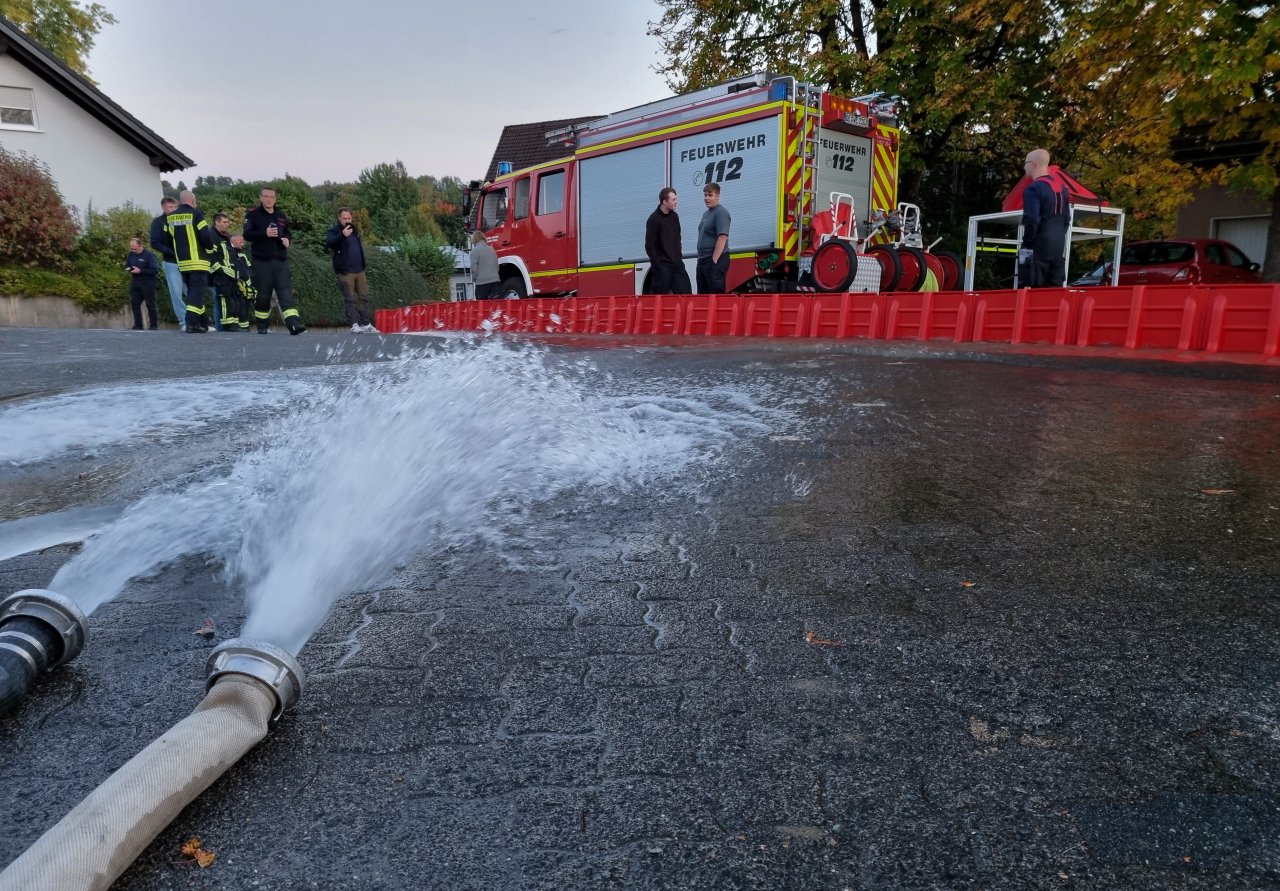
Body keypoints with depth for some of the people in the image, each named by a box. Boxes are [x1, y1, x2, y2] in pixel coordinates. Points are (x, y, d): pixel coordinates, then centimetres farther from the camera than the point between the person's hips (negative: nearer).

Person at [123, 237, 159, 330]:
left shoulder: (149, 255, -11)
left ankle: (154, 325, 7)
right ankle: (138, 325, 9)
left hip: (147, 283, -6)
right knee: (134, 303, 3)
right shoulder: (130, 254, 9)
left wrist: (140, 271, -21)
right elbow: (127, 265, 22)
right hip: (135, 282, 6)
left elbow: (155, 270, -17)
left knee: (150, 304, -1)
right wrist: (128, 268, -3)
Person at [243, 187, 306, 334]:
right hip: (262, 261, -3)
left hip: (281, 261, 3)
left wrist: (287, 240, 3)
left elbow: (288, 233, 26)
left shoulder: (281, 215, 17)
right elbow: (247, 234, -5)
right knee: (263, 294, 2)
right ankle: (262, 326, 13)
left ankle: (294, 324, -22)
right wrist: (265, 233, -20)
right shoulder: (253, 215, 4)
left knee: (286, 292, -10)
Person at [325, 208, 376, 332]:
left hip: (359, 270, 6)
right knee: (350, 299, -5)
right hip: (345, 271, -6)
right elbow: (329, 243, -23)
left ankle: (366, 324, 8)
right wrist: (342, 235, -39)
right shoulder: (334, 231, -4)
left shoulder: (354, 229, 17)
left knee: (364, 297, 5)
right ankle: (355, 325, -6)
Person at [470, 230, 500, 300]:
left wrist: (474, 279, 8)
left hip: (482, 282, -5)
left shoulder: (475, 250, -5)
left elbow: (474, 268, -8)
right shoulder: (491, 249, 13)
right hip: (495, 280, 5)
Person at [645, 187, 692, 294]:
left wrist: (679, 256, 11)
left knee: (685, 292, 3)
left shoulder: (674, 216, 9)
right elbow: (649, 247, -11)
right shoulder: (654, 219, -10)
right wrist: (658, 266, -13)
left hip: (677, 264, 6)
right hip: (662, 266, -6)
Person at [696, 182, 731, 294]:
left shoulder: (721, 213, -12)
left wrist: (714, 260, -23)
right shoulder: (706, 213, 18)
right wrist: (701, 257, 19)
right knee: (703, 294, 13)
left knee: (716, 294, -9)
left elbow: (722, 238, -21)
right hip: (703, 260, 10)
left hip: (716, 260, -10)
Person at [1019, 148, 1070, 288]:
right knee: (1055, 288, 10)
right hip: (1058, 246, 8)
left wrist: (1027, 244, -10)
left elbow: (1031, 221, -18)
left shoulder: (1034, 189, -11)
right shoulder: (1061, 189, 17)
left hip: (1040, 246, -8)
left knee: (1035, 289, -8)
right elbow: (1066, 219, 21)